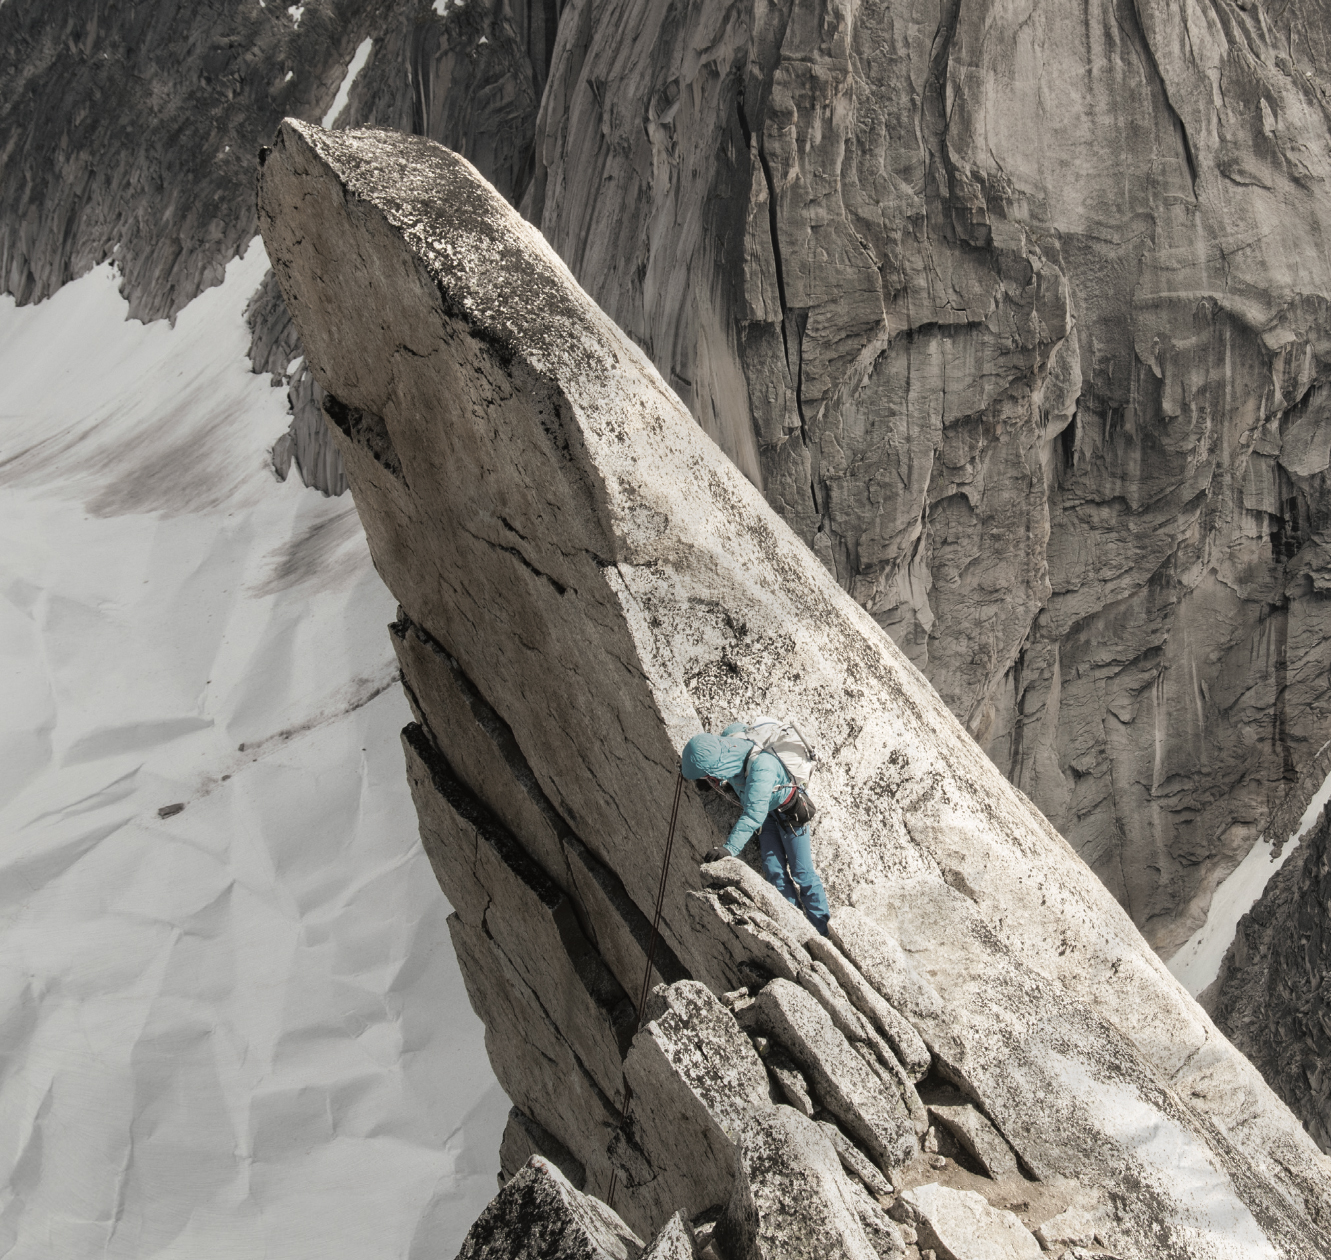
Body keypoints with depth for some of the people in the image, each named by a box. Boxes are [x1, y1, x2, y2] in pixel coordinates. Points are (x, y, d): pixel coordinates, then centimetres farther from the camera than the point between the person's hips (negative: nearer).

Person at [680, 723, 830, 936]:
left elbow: (754, 814, -50)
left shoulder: (761, 766, -45)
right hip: (767, 811, 7)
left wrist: (730, 848, -58)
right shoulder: (728, 739, -25)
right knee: (774, 871, 5)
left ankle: (822, 933, 10)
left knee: (802, 872, -1)